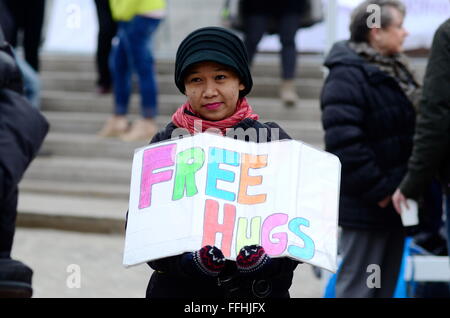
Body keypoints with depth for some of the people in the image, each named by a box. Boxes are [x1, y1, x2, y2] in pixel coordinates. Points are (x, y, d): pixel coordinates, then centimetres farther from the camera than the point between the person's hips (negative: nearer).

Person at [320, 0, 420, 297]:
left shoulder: (396, 70, 13)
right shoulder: (347, 76, -17)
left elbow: (415, 125, 21)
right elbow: (344, 142, -24)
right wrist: (378, 191, -20)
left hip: (394, 199, 9)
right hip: (366, 206, -9)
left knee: (386, 284, 16)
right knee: (357, 286, -2)